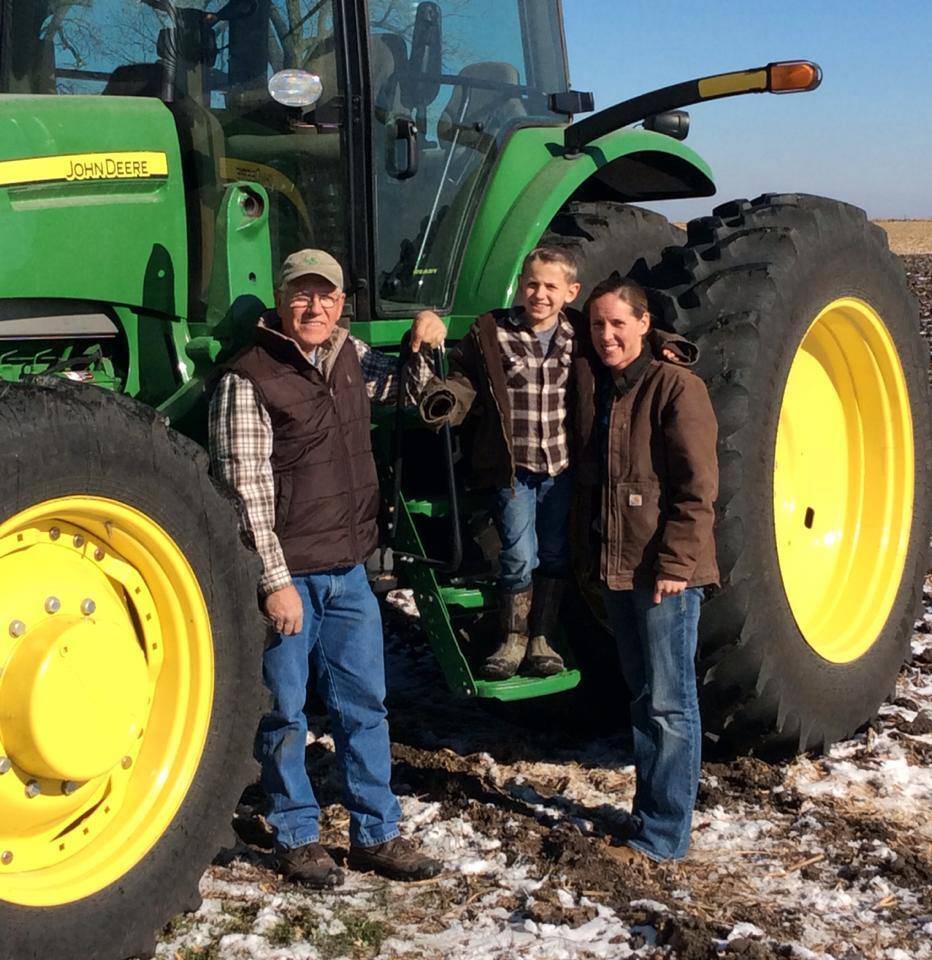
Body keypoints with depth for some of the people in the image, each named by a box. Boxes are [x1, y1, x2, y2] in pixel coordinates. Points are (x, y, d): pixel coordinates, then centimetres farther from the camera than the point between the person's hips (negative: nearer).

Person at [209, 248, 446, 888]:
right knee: (285, 713, 6)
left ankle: (376, 834, 25)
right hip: (288, 572, -6)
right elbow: (246, 489, -17)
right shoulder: (249, 378, -14)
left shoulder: (349, 356, 7)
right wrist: (275, 580, -18)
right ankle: (297, 839, 22)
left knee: (363, 705, 13)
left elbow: (402, 389, 28)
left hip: (348, 570, 7)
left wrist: (422, 349, 5)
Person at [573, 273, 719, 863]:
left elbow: (698, 488, -14)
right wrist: (589, 545, 9)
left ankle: (664, 836, 5)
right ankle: (653, 810, 27)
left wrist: (675, 562, -17)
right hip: (616, 565, 7)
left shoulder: (676, 387, -11)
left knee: (669, 703, -1)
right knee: (643, 695, 16)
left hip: (665, 570, -7)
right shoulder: (590, 384, 9)